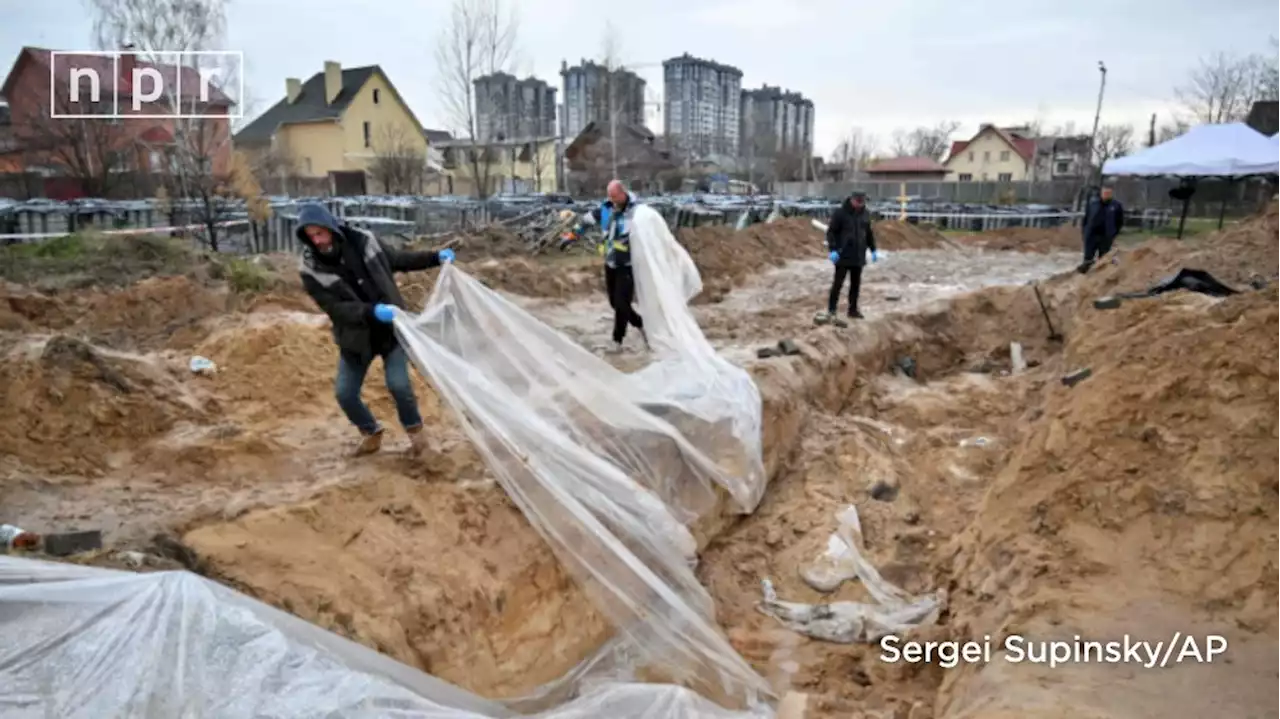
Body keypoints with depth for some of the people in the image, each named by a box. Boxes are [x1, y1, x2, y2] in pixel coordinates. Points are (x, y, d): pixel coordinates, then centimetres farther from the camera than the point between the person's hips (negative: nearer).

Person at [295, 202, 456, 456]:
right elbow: (336, 309, -22)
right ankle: (371, 433, 29)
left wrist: (435, 258, -1)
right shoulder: (312, 270, -15)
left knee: (398, 384, -13)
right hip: (356, 336, 1)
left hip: (392, 328, -1)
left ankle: (414, 428, 15)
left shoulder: (363, 240, -10)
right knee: (345, 393, 2)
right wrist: (372, 311, -38)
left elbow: (399, 260, 7)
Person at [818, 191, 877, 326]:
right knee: (838, 284, -5)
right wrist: (833, 250, -19)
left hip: (859, 256, 6)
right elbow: (831, 232, -10)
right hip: (843, 256, -5)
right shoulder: (840, 213, -10)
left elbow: (869, 233, 18)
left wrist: (873, 249, 16)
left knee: (856, 284, 11)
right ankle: (831, 312, -3)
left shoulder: (865, 214, 7)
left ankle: (853, 309, 23)